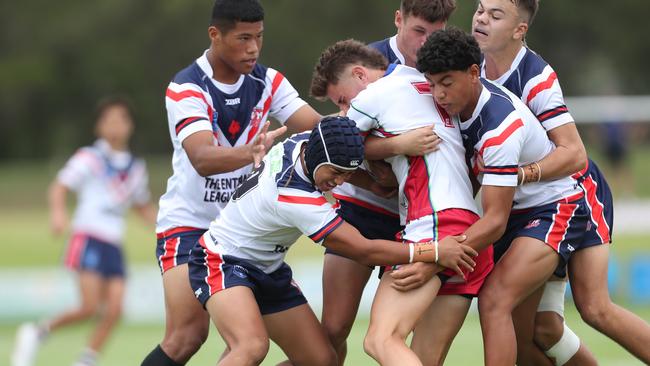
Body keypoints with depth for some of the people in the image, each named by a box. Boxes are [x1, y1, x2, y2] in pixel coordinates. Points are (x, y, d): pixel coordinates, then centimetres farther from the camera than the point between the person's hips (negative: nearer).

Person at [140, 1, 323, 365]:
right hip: (189, 223, -5)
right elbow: (202, 159, -33)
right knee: (187, 336, -18)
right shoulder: (186, 89, -18)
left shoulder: (268, 82, -2)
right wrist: (250, 152, -53)